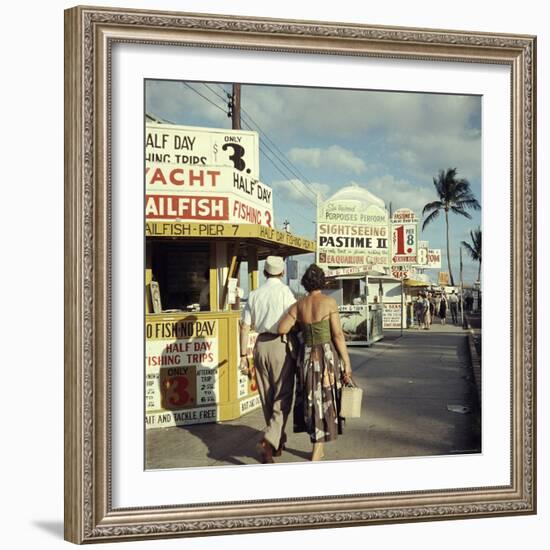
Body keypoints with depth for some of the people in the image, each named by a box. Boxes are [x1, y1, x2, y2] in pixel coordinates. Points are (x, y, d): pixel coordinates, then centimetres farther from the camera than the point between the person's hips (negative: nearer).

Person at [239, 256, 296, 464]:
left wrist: (243, 355, 12)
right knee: (282, 397, -1)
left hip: (260, 345, 5)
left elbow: (245, 326, 7)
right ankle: (269, 441, -17)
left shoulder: (254, 295, 8)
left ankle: (278, 441, 27)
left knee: (267, 398, 15)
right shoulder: (285, 292, -6)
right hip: (281, 345, -5)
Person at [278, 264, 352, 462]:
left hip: (306, 357, 4)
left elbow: (281, 329, -7)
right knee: (325, 404, 2)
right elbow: (338, 335, -10)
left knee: (311, 402, 19)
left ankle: (318, 449, 32)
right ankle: (316, 456, -4)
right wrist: (347, 362, -6)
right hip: (327, 355, -4)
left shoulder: (299, 305, 1)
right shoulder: (329, 302, -9)